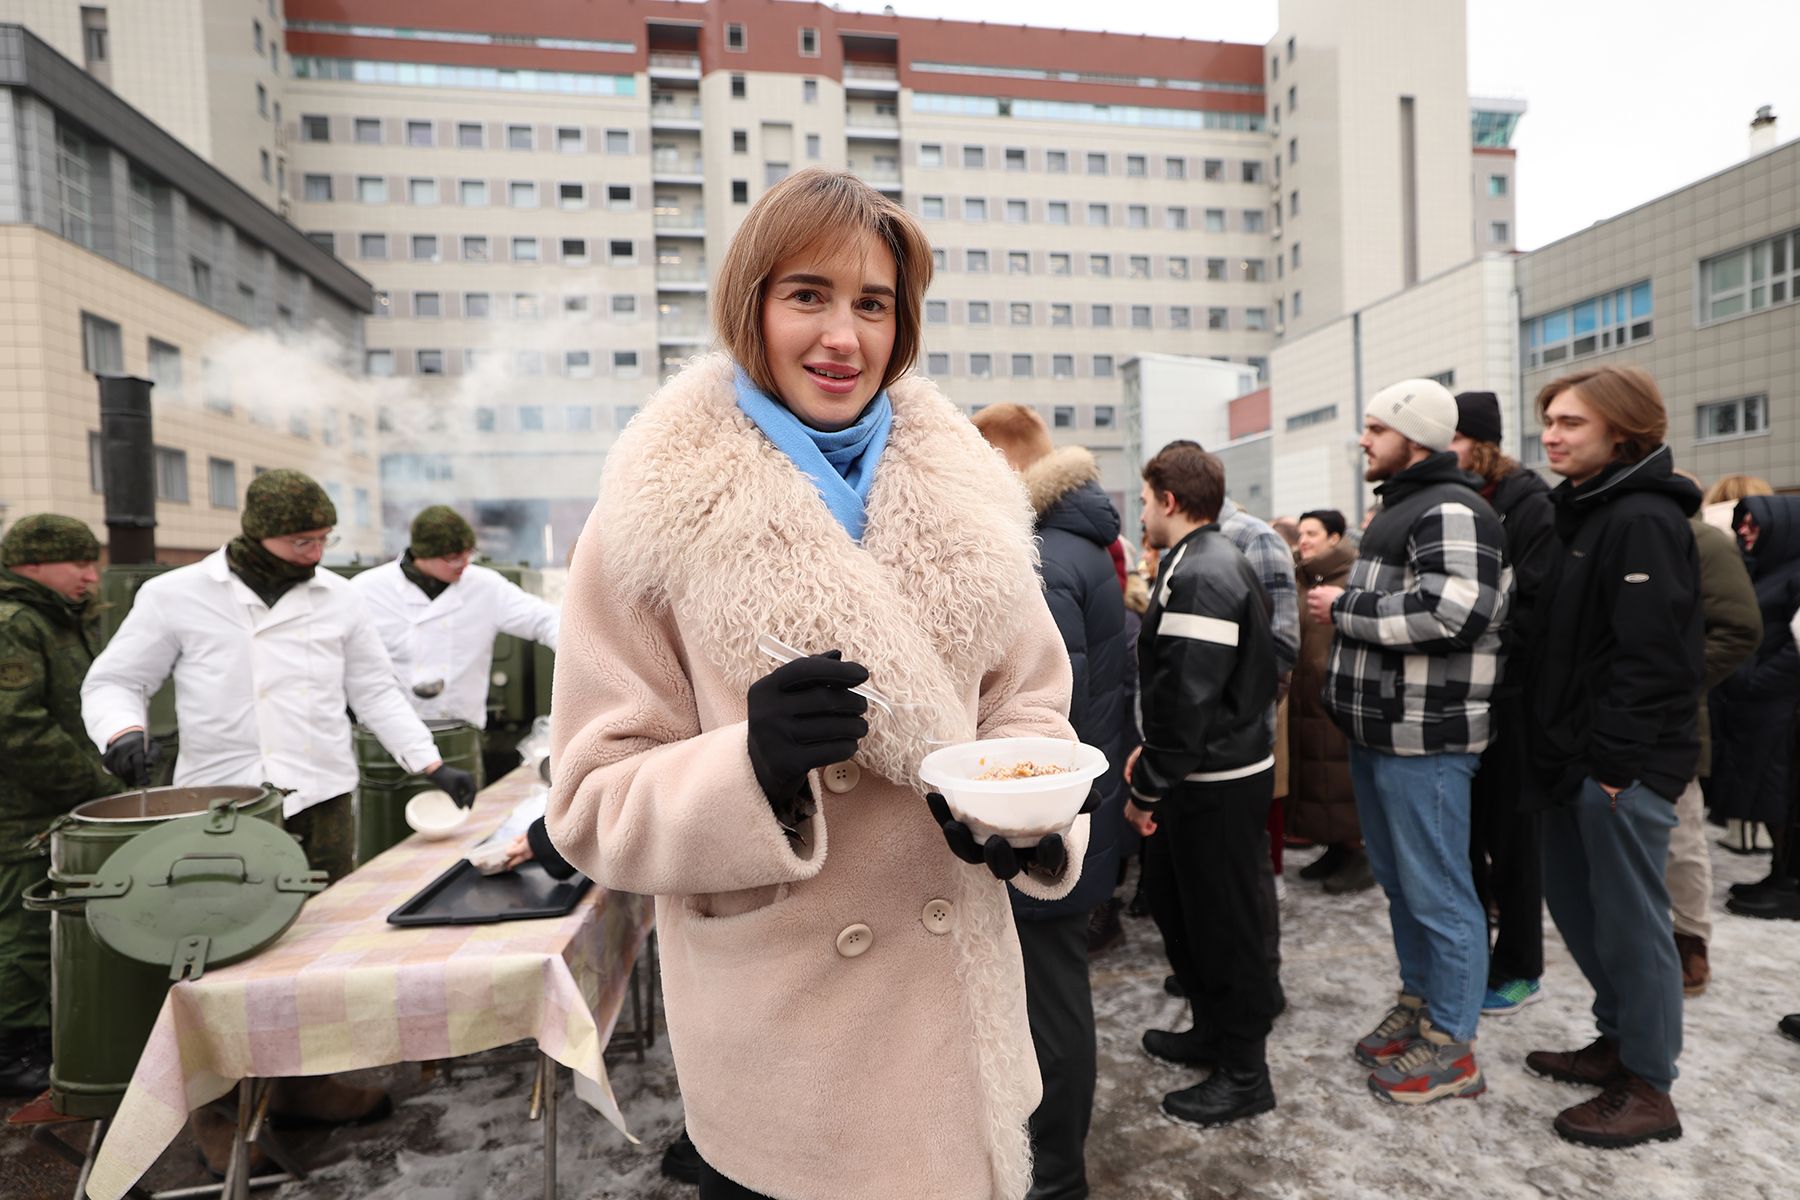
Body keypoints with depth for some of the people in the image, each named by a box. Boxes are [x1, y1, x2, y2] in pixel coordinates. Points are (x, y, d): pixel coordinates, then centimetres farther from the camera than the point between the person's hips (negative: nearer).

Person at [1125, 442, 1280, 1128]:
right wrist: (1152, 755, 15)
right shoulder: (1206, 563, 12)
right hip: (1203, 775, 10)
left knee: (1222, 925, 5)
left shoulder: (1201, 576, -21)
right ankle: (1212, 1032, 38)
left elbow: (1186, 697, -26)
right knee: (1174, 904, 21)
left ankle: (1244, 1075, 22)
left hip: (1218, 785, -10)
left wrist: (1148, 788, -18)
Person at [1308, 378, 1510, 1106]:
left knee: (1436, 891, 1)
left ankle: (1451, 1048, 14)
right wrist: (1344, 607, 12)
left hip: (1425, 739, -10)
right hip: (1379, 732, 10)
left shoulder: (1451, 511, -14)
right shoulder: (1401, 507, 19)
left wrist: (1345, 608, -18)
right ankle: (1417, 1004, 35)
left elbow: (1452, 611, -28)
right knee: (1398, 881, 19)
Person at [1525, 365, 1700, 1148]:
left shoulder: (1643, 520, -14)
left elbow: (1651, 656, -21)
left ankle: (1647, 1090, 18)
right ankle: (1619, 1041, 35)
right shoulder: (1582, 513, 14)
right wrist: (1561, 751, 14)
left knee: (1628, 919, 2)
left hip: (1624, 765, -9)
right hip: (1577, 757, 9)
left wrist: (1615, 763, -20)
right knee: (1575, 901, 18)